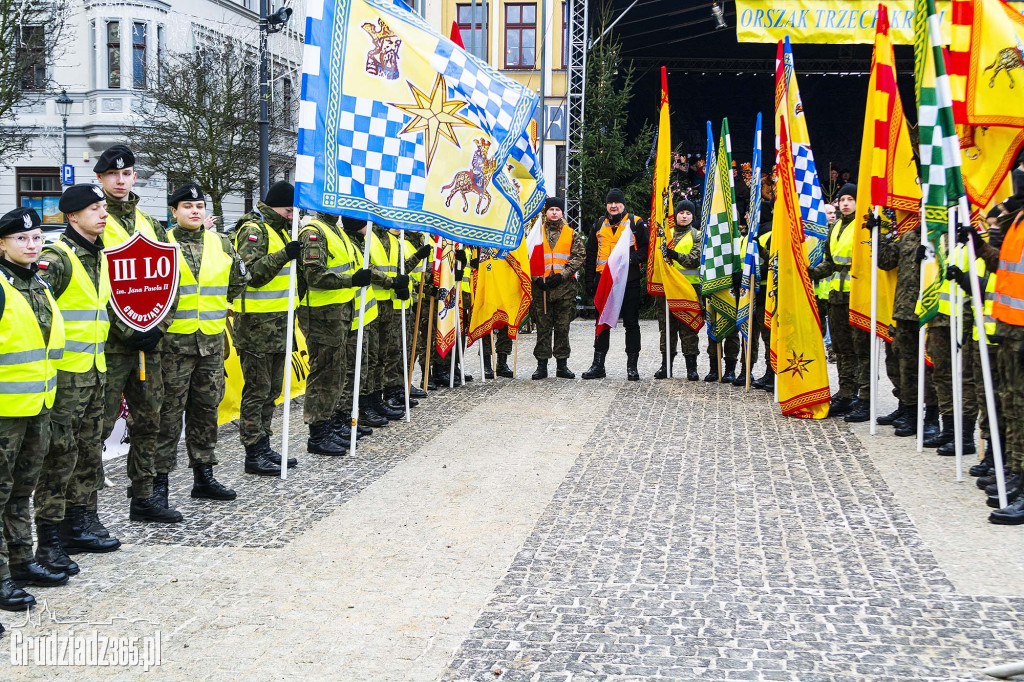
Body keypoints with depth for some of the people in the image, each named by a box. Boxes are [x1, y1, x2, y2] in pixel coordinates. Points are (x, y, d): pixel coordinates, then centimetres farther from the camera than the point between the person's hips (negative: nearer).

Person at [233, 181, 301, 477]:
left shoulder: (279, 230, 18)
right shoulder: (253, 230, -12)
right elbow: (251, 272, -24)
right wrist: (283, 256, -32)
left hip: (277, 323, 10)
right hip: (256, 324, -10)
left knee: (271, 390, 14)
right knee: (257, 390, -5)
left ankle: (264, 447, 22)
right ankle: (254, 455, 0)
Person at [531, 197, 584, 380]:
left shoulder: (572, 234, 10)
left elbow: (579, 257, 2)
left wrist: (562, 275, -10)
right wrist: (536, 277, -8)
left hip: (565, 286, 0)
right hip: (541, 286, 0)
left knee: (563, 327, 4)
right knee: (543, 327, 1)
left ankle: (562, 365, 10)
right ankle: (542, 365, 5)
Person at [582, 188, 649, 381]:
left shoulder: (636, 223, 2)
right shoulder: (599, 225, 14)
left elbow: (646, 249, -2)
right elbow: (591, 255, 16)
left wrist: (630, 259, -19)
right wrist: (589, 280, 9)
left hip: (629, 280, -3)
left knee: (631, 324, 2)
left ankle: (632, 367, 7)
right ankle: (598, 365, 12)